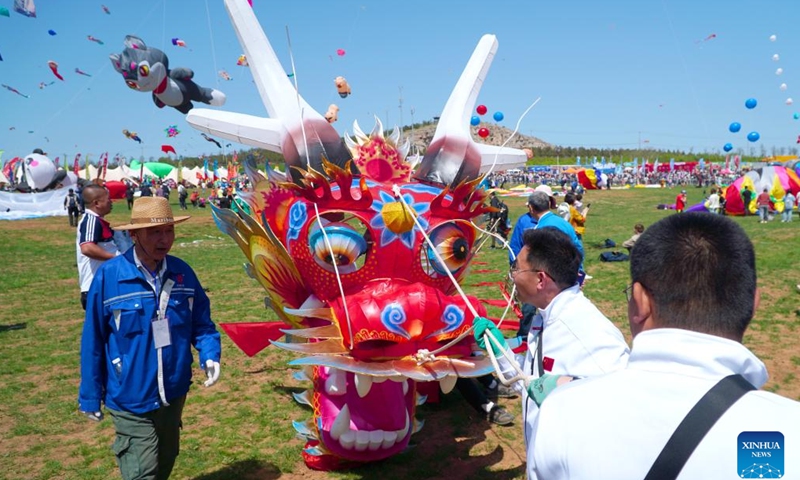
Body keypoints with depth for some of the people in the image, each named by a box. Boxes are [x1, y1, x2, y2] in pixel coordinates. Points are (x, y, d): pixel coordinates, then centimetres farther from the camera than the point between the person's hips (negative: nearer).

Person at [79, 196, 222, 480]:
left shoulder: (182, 272, -6)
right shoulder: (108, 276, -18)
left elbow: (201, 322, 4)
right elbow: (93, 340, -9)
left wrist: (210, 354, -15)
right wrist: (91, 395, -3)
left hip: (174, 393, 5)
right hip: (130, 399, -5)